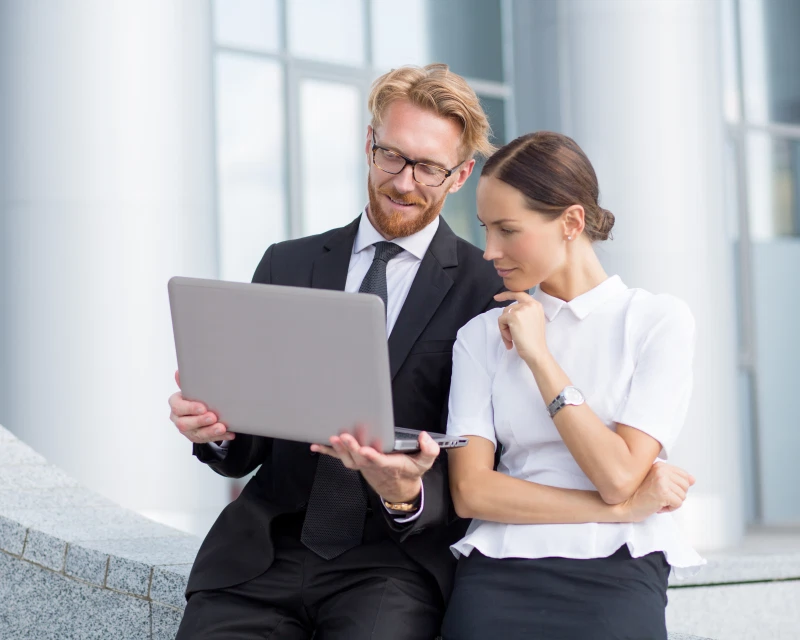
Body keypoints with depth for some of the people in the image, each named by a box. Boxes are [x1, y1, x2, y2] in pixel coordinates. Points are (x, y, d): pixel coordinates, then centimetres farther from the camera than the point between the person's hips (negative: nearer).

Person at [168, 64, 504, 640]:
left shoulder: (488, 291, 3)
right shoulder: (287, 266, 14)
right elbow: (248, 450, 14)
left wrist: (410, 495, -23)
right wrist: (218, 427, -9)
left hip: (395, 556, -3)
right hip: (263, 550, 3)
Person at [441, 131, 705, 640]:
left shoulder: (660, 321, 0)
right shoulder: (482, 336, 8)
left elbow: (618, 476, -9)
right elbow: (471, 490, -2)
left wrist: (538, 357, -8)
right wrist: (621, 508, -7)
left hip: (614, 578, -2)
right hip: (497, 577, 2)